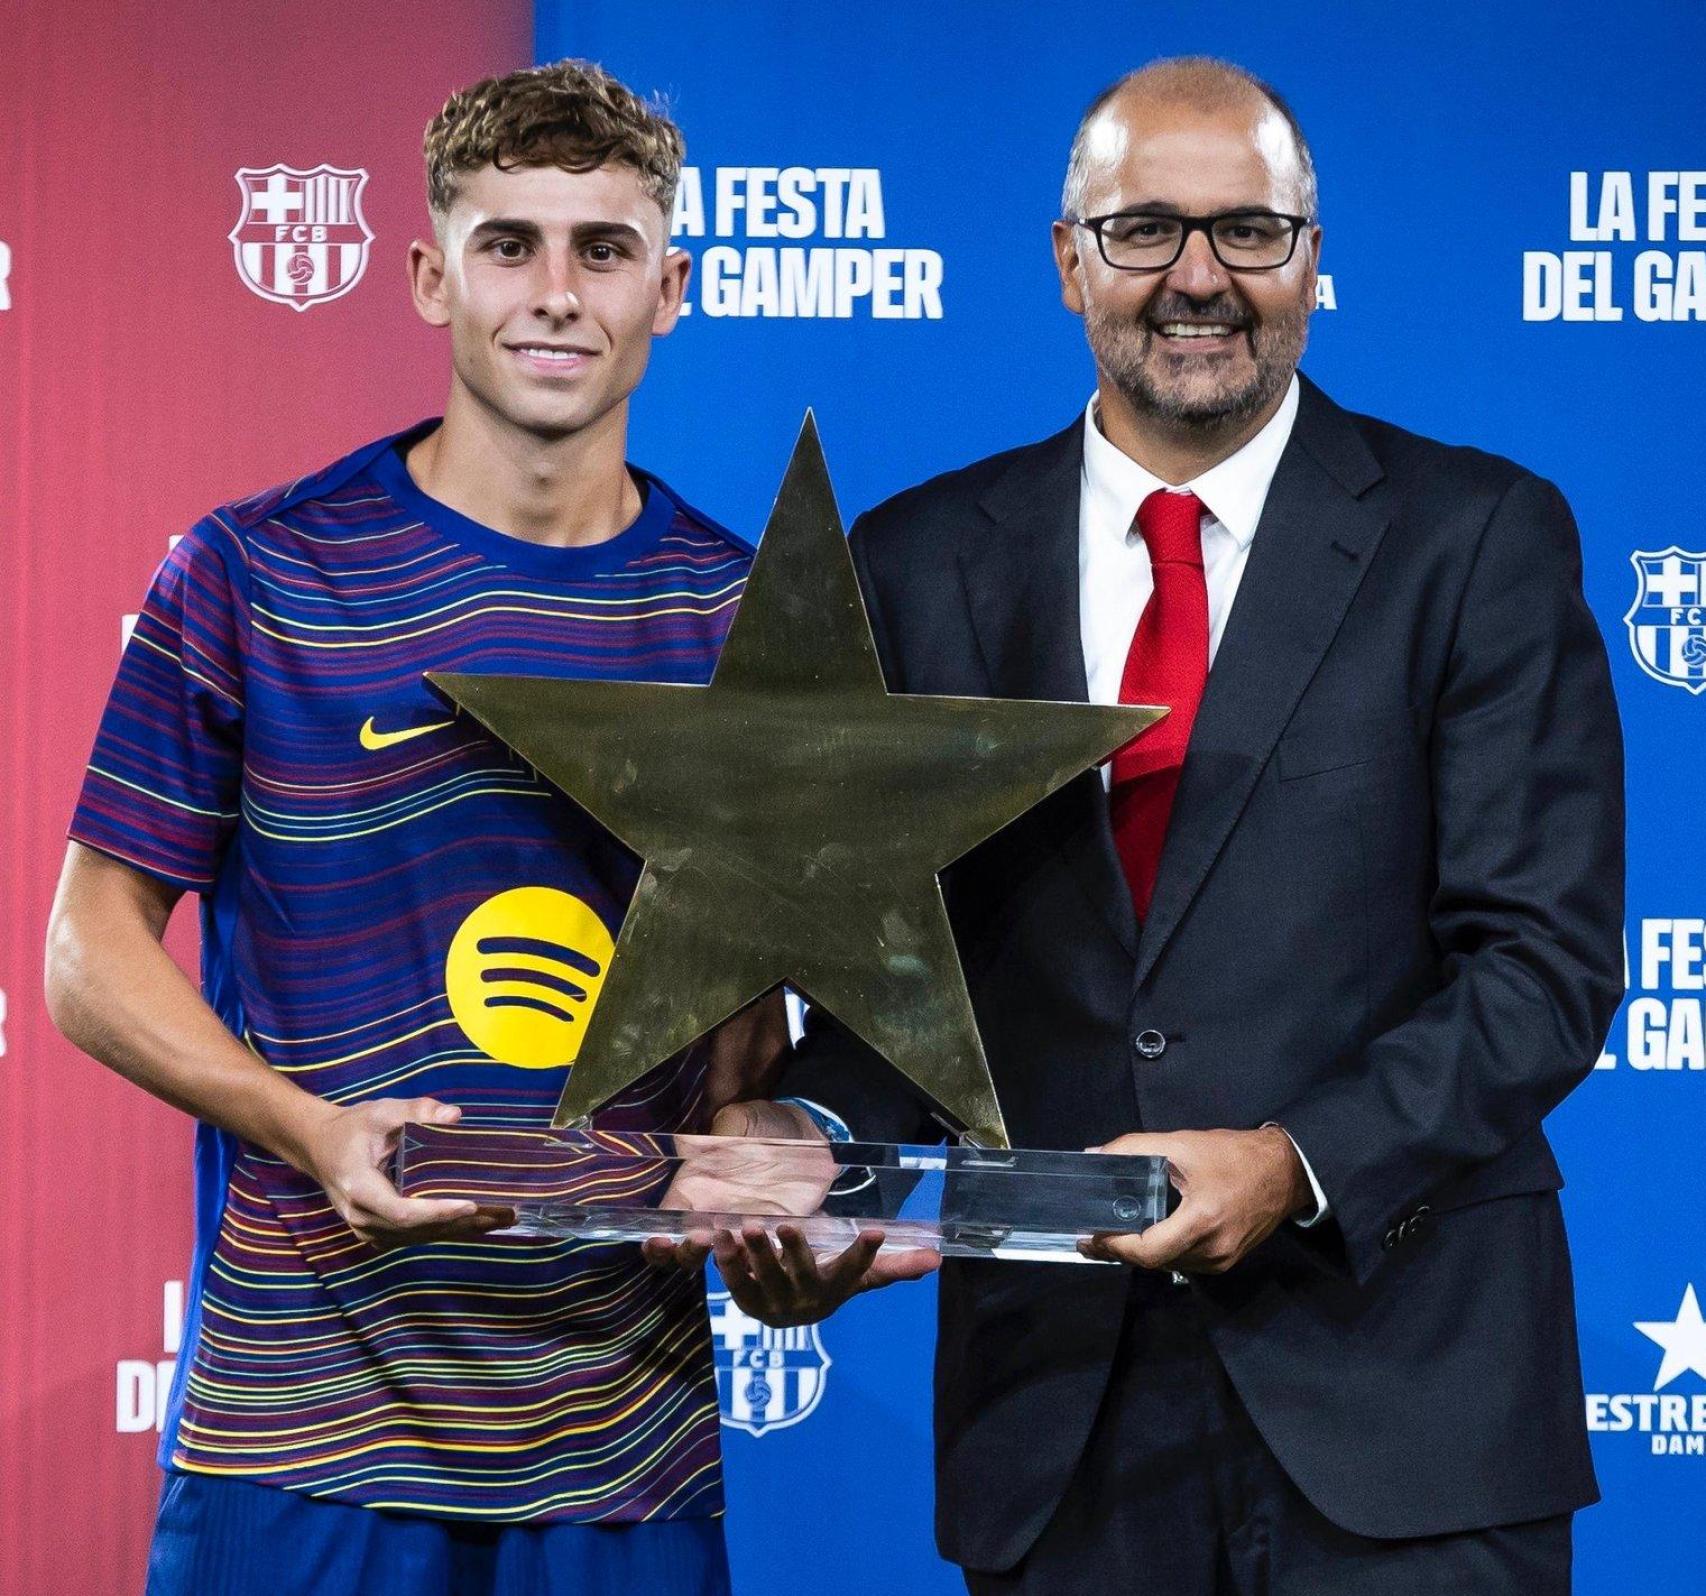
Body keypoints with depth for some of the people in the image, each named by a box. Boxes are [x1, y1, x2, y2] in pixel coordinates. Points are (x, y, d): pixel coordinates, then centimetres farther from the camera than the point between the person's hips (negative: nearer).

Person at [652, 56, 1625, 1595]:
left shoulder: (1477, 536, 0)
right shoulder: (924, 566, 8)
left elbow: (1546, 960, -5)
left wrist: (1298, 1165, -19)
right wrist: (808, 1135, -13)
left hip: (1398, 1388, -2)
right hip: (1059, 1403, 2)